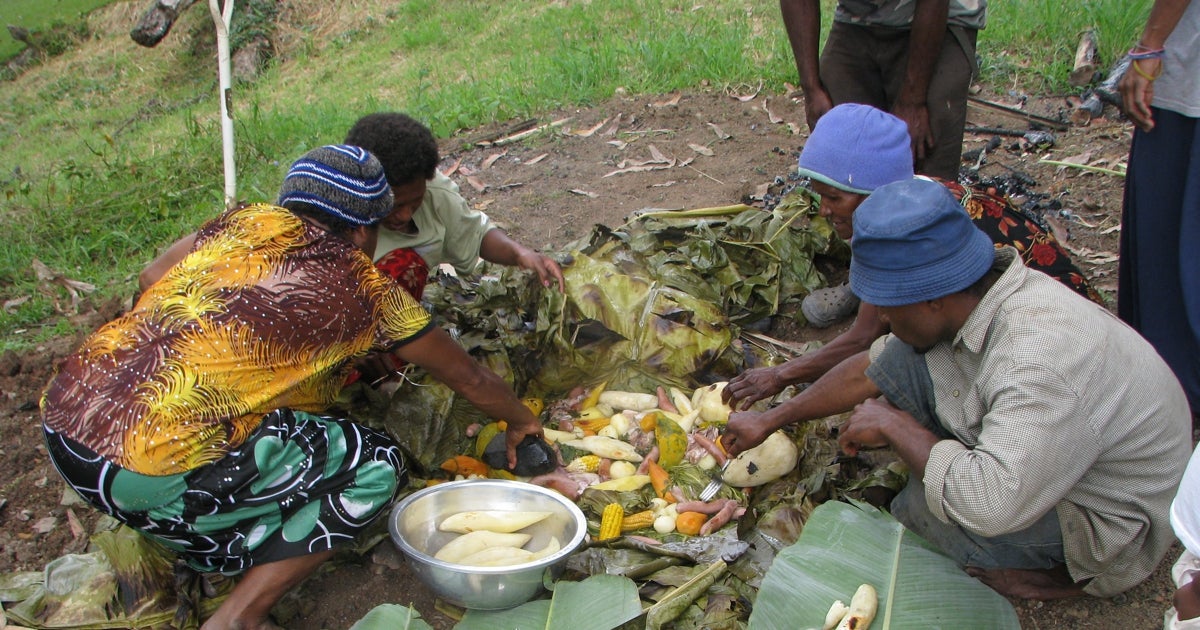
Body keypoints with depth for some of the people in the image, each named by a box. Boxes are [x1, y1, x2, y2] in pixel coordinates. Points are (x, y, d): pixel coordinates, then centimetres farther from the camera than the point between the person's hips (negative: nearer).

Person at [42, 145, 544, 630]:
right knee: (378, 467, 5)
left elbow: (151, 280, 26)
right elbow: (470, 379, 14)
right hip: (151, 474, -7)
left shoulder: (248, 221, 12)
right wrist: (521, 422, 32)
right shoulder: (365, 289, 2)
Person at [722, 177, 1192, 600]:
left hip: (1114, 524, -7)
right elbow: (870, 370, 4)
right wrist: (770, 421, 11)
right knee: (903, 359, -7)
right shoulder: (967, 298, -11)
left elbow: (989, 505, -46)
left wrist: (894, 426, -29)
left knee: (920, 507, -28)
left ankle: (1062, 571, -3)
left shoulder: (1041, 362, -39)